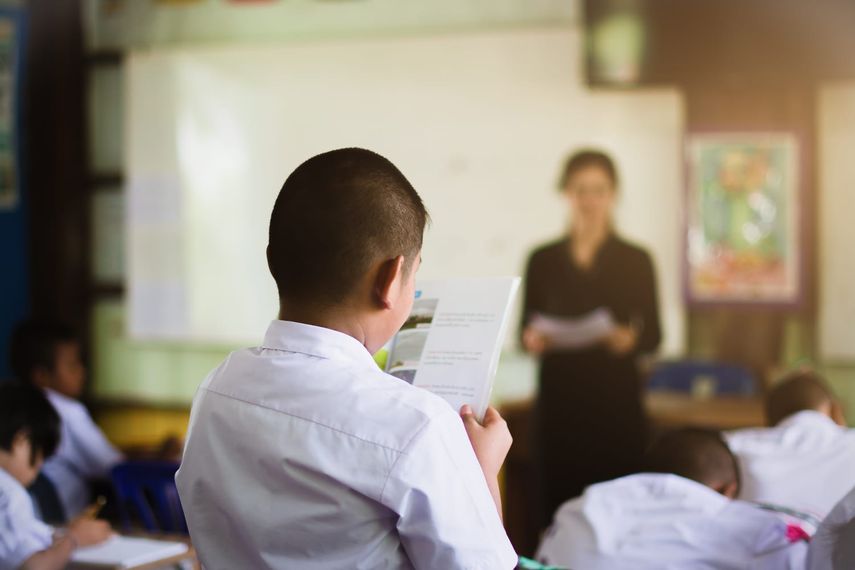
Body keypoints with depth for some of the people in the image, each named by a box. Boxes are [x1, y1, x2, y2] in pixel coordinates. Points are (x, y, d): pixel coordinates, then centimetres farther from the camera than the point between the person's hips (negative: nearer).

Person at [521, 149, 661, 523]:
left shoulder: (635, 260, 6)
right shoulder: (543, 260, 8)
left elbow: (653, 335, 4)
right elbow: (526, 330, 10)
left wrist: (628, 339, -17)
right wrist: (532, 341, -13)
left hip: (617, 398, -1)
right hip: (558, 398, 1)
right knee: (557, 501, -5)